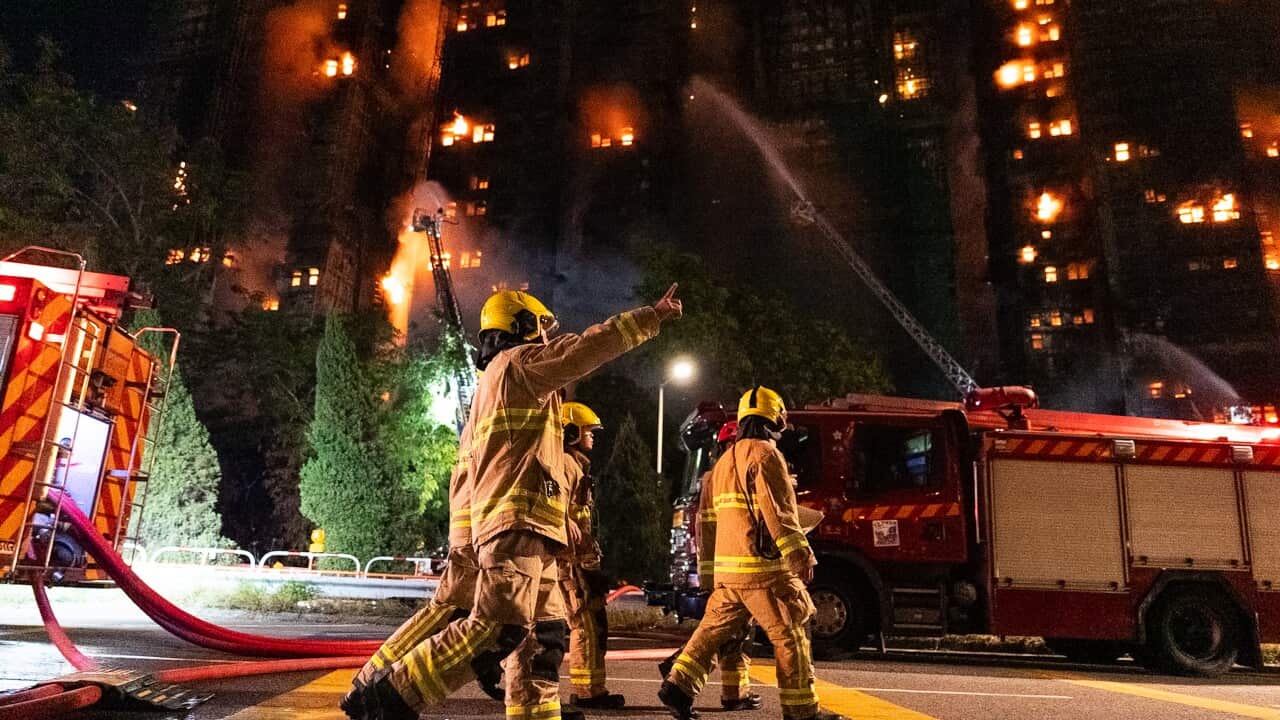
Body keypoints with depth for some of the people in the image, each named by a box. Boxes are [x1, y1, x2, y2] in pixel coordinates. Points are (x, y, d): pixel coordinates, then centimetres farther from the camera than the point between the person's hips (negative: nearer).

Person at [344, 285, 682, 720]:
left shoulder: (491, 387, 29)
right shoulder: (519, 362, 1)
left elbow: (469, 469, 28)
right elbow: (588, 348, -9)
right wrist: (652, 317, -3)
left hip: (526, 526, 11)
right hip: (518, 520, -11)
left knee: (543, 635, 7)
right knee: (500, 628, -17)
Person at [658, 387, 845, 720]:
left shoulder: (725, 461, 19)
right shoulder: (765, 454, -9)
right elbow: (778, 511, -18)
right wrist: (800, 555, -18)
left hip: (727, 564, 9)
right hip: (762, 565, -8)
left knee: (714, 627, 12)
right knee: (789, 634, 0)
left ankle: (678, 684, 7)